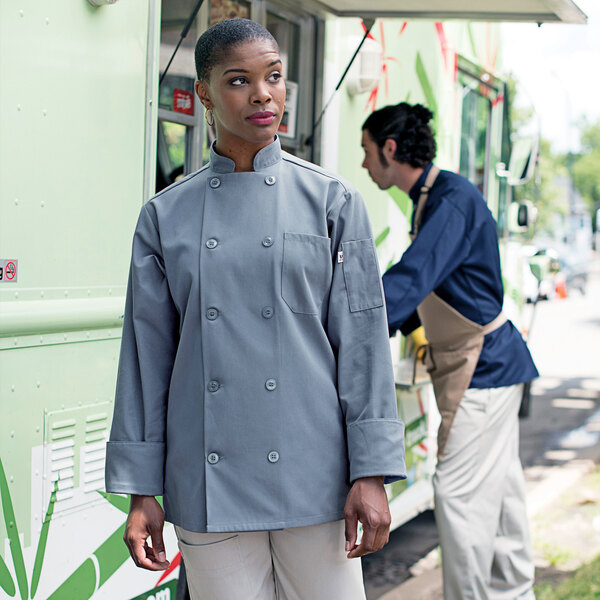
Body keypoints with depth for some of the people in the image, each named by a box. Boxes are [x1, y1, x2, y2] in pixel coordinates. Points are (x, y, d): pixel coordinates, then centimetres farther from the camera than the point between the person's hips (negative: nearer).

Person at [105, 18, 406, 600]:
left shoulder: (332, 200, 1)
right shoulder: (166, 214, 5)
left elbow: (361, 338, -1)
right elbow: (148, 352, 6)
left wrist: (371, 473, -6)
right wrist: (141, 491, 4)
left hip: (313, 474, -1)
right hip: (206, 483, 1)